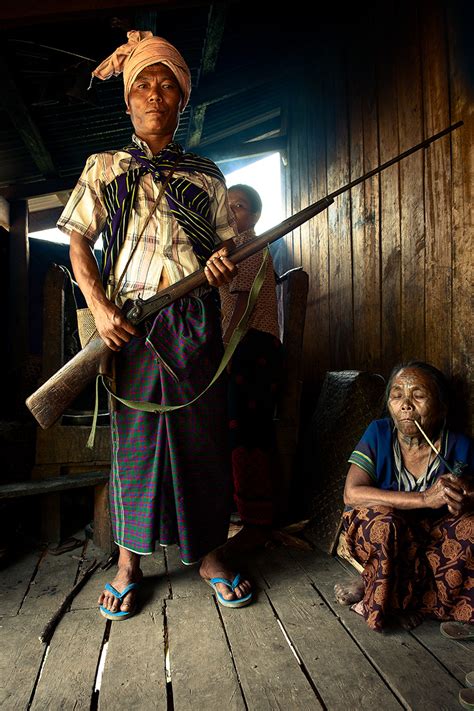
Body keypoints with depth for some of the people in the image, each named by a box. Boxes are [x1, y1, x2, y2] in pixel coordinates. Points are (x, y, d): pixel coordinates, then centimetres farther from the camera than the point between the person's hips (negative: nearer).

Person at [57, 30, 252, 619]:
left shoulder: (206, 175, 17)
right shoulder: (104, 168, 14)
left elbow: (226, 240, 18)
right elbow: (78, 242, 7)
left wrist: (224, 262, -7)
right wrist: (100, 307, -9)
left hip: (196, 321, 1)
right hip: (130, 322, -1)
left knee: (203, 435, 3)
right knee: (134, 437, 3)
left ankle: (206, 553, 21)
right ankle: (128, 562, 20)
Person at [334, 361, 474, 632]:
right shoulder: (379, 434, -12)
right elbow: (352, 494, -23)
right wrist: (424, 499, -32)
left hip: (433, 538, 3)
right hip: (385, 539, -2)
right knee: (381, 517, -32)